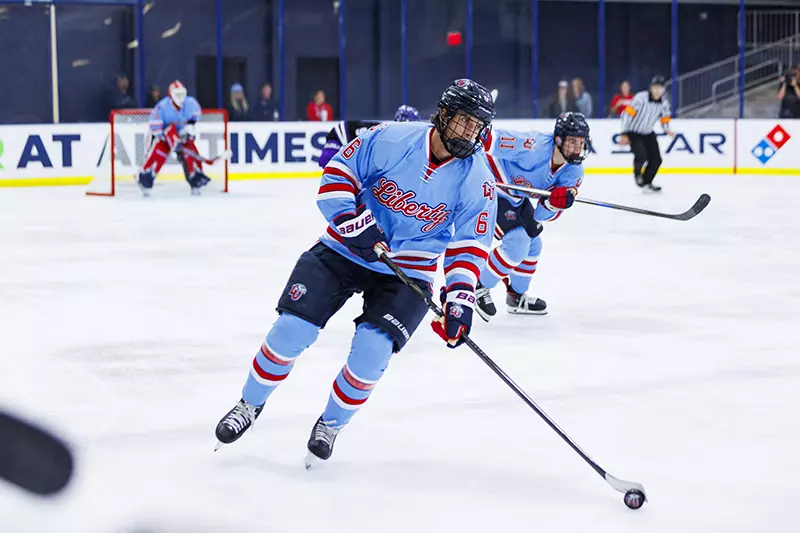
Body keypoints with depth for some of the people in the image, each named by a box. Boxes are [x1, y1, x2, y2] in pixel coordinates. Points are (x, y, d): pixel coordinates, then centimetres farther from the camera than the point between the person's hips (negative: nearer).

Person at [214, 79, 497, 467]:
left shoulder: (477, 181, -11)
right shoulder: (388, 140, -17)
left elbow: (469, 246, -6)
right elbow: (335, 178, -9)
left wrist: (460, 298, -18)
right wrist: (356, 224, -23)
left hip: (407, 273, 0)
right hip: (344, 249, 0)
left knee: (371, 350, -19)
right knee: (290, 331, -10)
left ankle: (330, 425, 8)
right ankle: (250, 405, 17)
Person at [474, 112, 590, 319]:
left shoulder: (574, 170, -10)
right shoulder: (534, 146, -34)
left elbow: (543, 216, -10)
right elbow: (490, 139, -34)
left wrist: (555, 201, -32)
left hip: (516, 198, 9)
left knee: (533, 244, 17)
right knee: (517, 243, -18)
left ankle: (516, 296, 39)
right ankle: (480, 289, 2)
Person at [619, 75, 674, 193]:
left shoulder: (664, 102, -5)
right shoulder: (641, 97, -23)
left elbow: (665, 117, 10)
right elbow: (628, 114, -22)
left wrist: (667, 130, -12)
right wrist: (624, 134, -24)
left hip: (648, 134, 6)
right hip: (633, 132, -6)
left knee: (656, 159, -1)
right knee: (641, 155, -24)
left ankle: (646, 183, 18)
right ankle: (637, 172, 9)